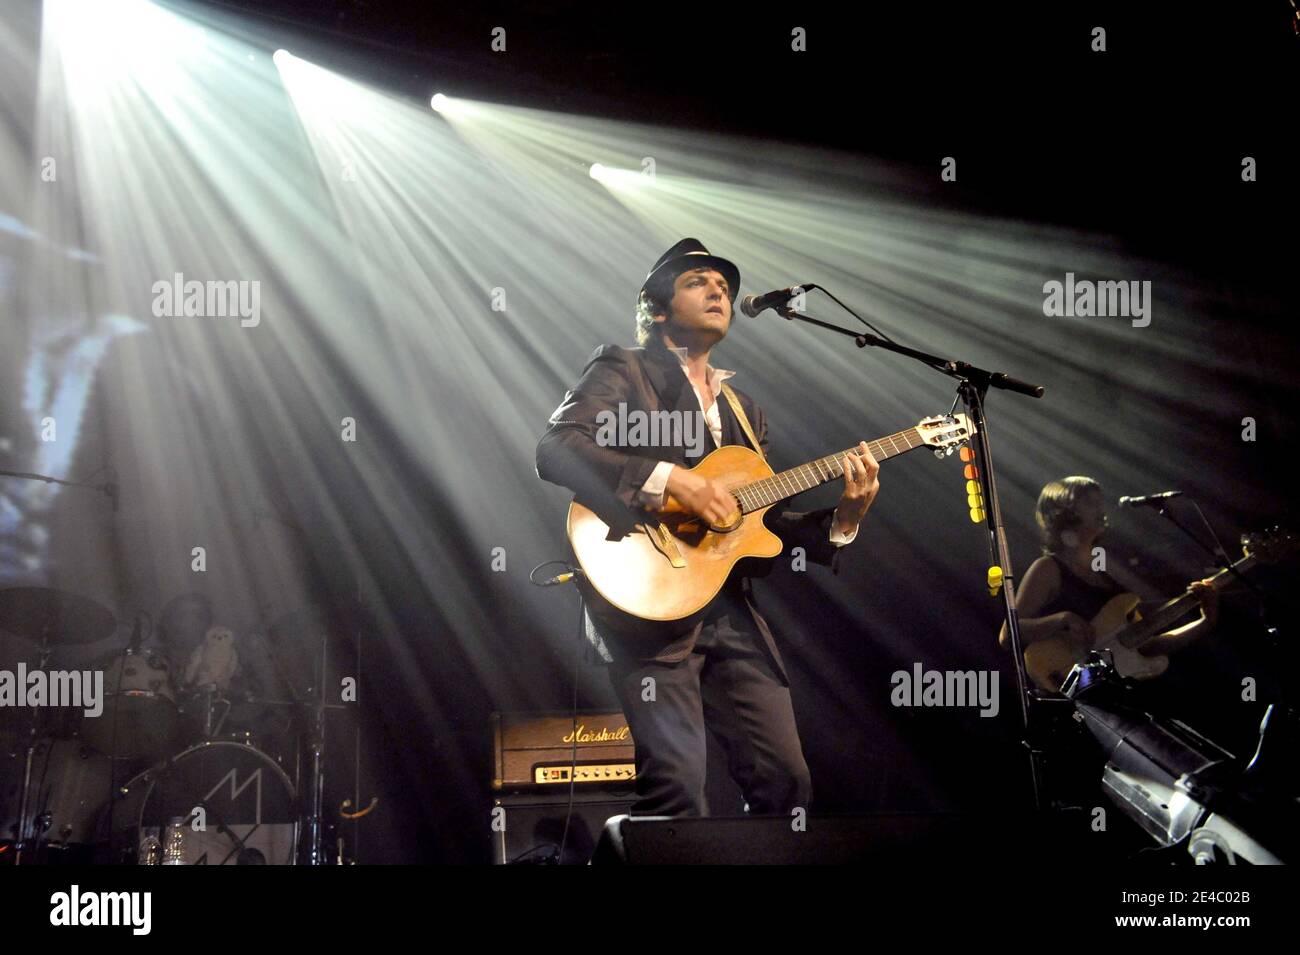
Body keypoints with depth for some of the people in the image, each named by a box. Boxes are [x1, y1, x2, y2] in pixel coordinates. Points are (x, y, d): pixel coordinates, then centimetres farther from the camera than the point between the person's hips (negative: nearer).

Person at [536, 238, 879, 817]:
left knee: (785, 780, 2)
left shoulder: (742, 411, 23)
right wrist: (667, 479, -21)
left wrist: (841, 520, 3)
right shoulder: (624, 372, 3)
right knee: (678, 784, -19)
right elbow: (555, 449, -15)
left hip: (729, 612, 7)